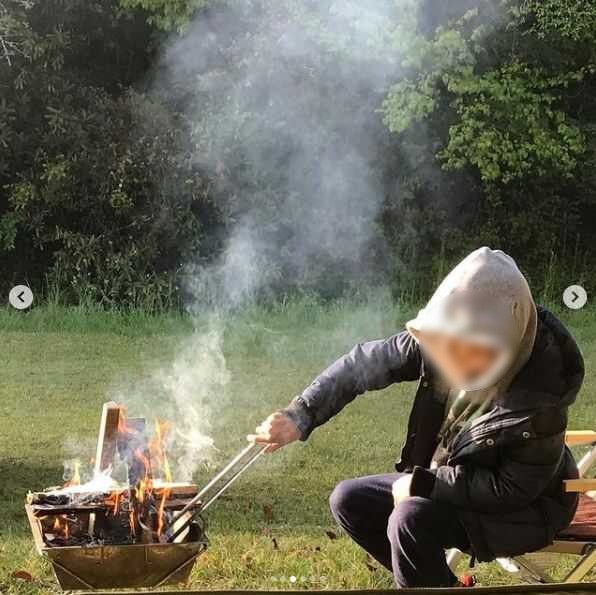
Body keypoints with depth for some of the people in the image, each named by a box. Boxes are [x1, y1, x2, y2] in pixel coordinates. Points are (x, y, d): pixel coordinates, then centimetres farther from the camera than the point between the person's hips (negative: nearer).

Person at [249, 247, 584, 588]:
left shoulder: (539, 396, -34)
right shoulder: (441, 343, -19)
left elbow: (515, 490, -25)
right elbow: (366, 362, -11)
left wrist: (423, 483, -23)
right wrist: (301, 414, -23)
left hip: (527, 508, -7)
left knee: (411, 520, -30)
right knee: (350, 500, 4)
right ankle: (438, 583, 16)